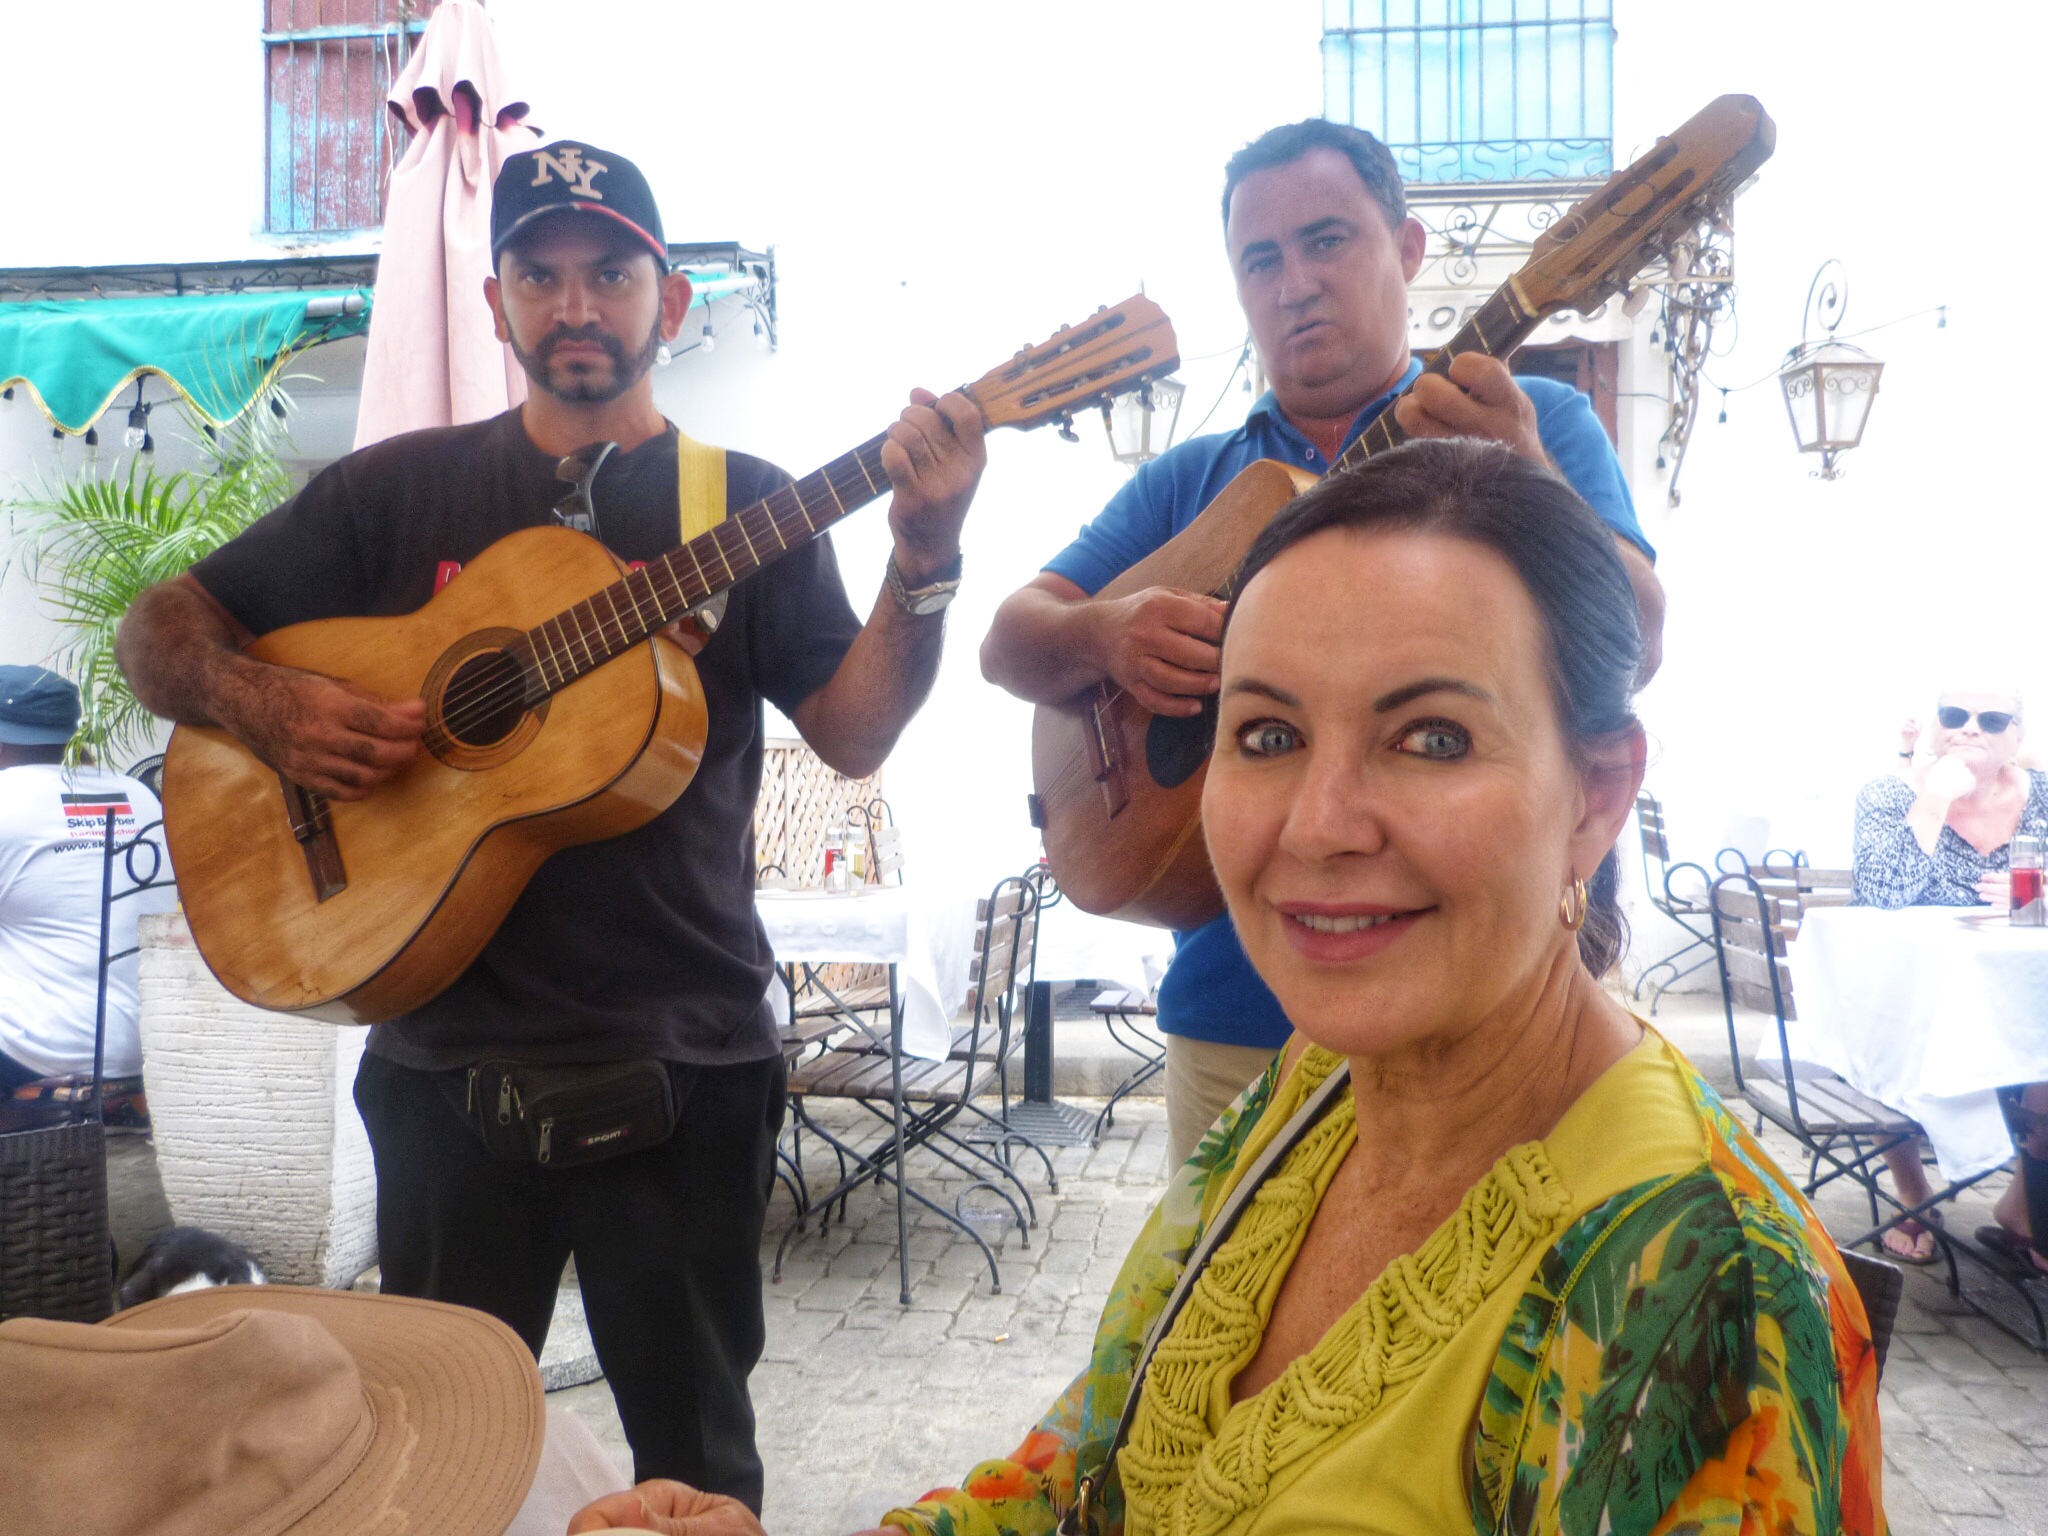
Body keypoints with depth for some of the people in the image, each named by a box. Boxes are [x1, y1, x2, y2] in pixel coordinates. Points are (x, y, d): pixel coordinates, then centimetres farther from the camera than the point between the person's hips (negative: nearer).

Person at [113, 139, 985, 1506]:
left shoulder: (745, 505, 2)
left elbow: (854, 734, -8)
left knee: (696, 1449, 13)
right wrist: (262, 704, -13)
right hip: (446, 1047, 2)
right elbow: (161, 627, 7)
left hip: (684, 1053, -1)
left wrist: (926, 561, -23)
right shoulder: (401, 491, 5)